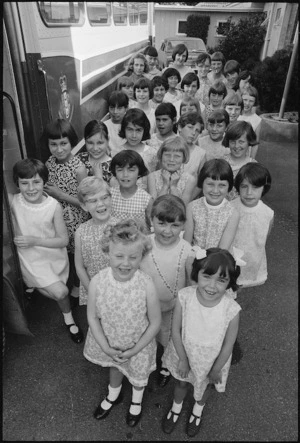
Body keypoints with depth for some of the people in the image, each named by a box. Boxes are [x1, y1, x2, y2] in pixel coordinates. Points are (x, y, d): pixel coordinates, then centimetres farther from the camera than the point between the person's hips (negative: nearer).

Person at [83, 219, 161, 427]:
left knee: (138, 374, 29)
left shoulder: (147, 285, -33)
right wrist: (106, 347, -14)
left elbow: (155, 322, -19)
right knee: (114, 369, 32)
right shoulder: (97, 281, -27)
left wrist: (135, 350, -15)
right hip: (109, 343, 2)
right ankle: (113, 396, 68)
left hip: (138, 344, -1)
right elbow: (92, 317, -12)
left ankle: (137, 401, 66)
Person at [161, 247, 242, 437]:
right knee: (181, 382, 30)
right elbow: (176, 330, -16)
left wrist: (216, 370, -5)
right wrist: (182, 359, -8)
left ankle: (198, 408, 67)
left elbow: (228, 345, -18)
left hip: (212, 359, 0)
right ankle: (176, 407, 65)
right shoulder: (184, 296, -32)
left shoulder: (232, 310, -35)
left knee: (206, 385, 31)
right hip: (185, 353, 1)